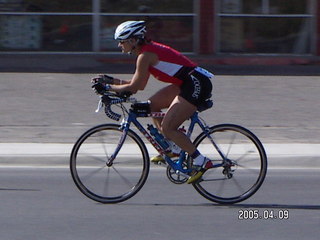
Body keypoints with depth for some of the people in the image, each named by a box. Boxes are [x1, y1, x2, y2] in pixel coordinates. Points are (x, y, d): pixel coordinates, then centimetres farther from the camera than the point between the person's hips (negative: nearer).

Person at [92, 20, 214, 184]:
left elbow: (134, 87, -14)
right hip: (187, 83, 10)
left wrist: (107, 87, -5)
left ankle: (201, 162, -10)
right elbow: (139, 84, 18)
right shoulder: (149, 49, 15)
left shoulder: (145, 55, -14)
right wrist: (110, 80, 17)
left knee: (167, 127, -13)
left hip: (196, 85, -10)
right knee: (152, 105, 14)